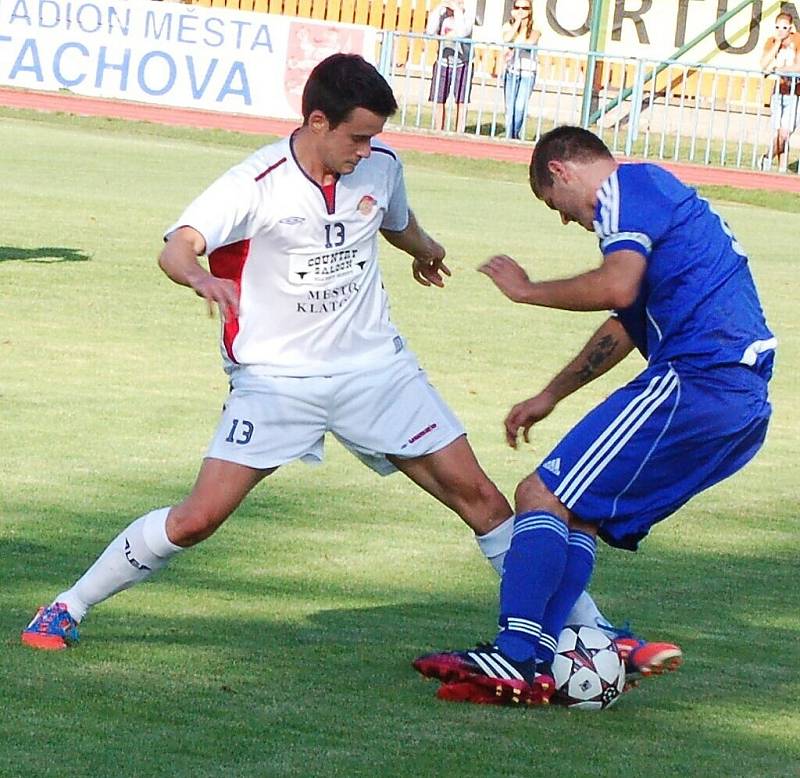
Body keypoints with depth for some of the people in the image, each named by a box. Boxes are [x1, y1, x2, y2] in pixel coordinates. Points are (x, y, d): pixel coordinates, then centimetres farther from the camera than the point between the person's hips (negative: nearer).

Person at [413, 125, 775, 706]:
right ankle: (535, 661, 9)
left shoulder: (628, 186, -2)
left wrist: (526, 289, -4)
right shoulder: (663, 195, 29)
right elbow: (625, 326, 39)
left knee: (544, 496, -10)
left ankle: (516, 661, -17)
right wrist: (550, 397, 47)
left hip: (693, 381, -10)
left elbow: (617, 287, -20)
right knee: (576, 512, 15)